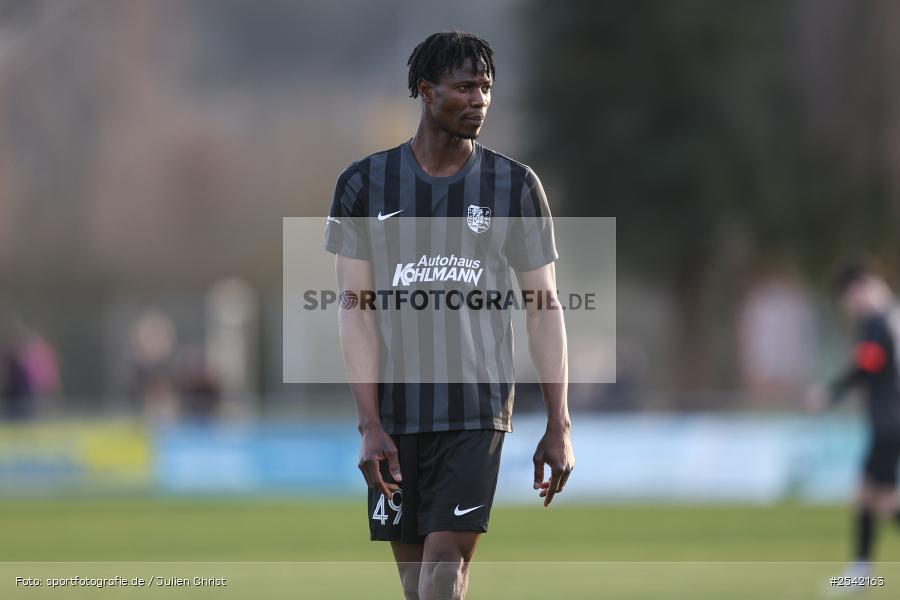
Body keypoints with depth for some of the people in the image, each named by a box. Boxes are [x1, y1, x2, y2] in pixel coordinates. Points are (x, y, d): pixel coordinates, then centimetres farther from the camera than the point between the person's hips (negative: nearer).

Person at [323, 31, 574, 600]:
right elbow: (356, 309, 1)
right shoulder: (366, 185, 3)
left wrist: (559, 426, 1)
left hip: (477, 410, -1)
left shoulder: (516, 186, 4)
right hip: (394, 414, 1)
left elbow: (545, 310, 6)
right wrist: (370, 425, -8)